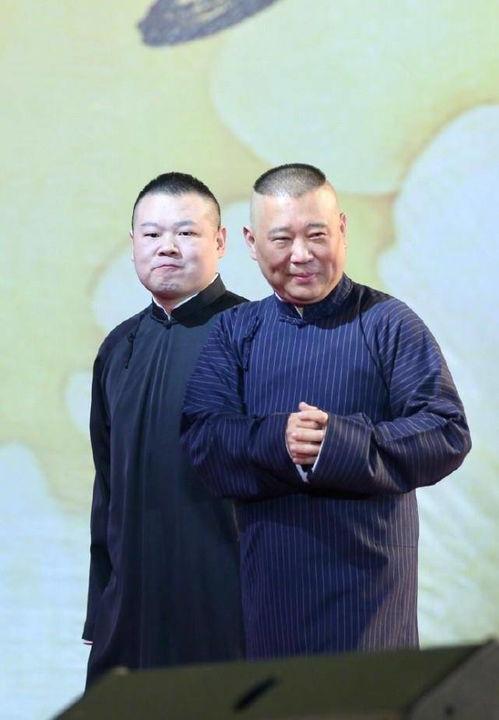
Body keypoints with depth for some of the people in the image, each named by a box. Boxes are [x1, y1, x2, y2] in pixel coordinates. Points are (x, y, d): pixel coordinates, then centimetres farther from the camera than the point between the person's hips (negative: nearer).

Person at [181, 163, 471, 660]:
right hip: (267, 579, 3)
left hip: (367, 576, -2)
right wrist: (278, 441, -23)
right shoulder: (234, 332, 9)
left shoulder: (388, 324, -1)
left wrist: (339, 440, -22)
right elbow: (202, 439, -4)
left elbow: (448, 435, -9)